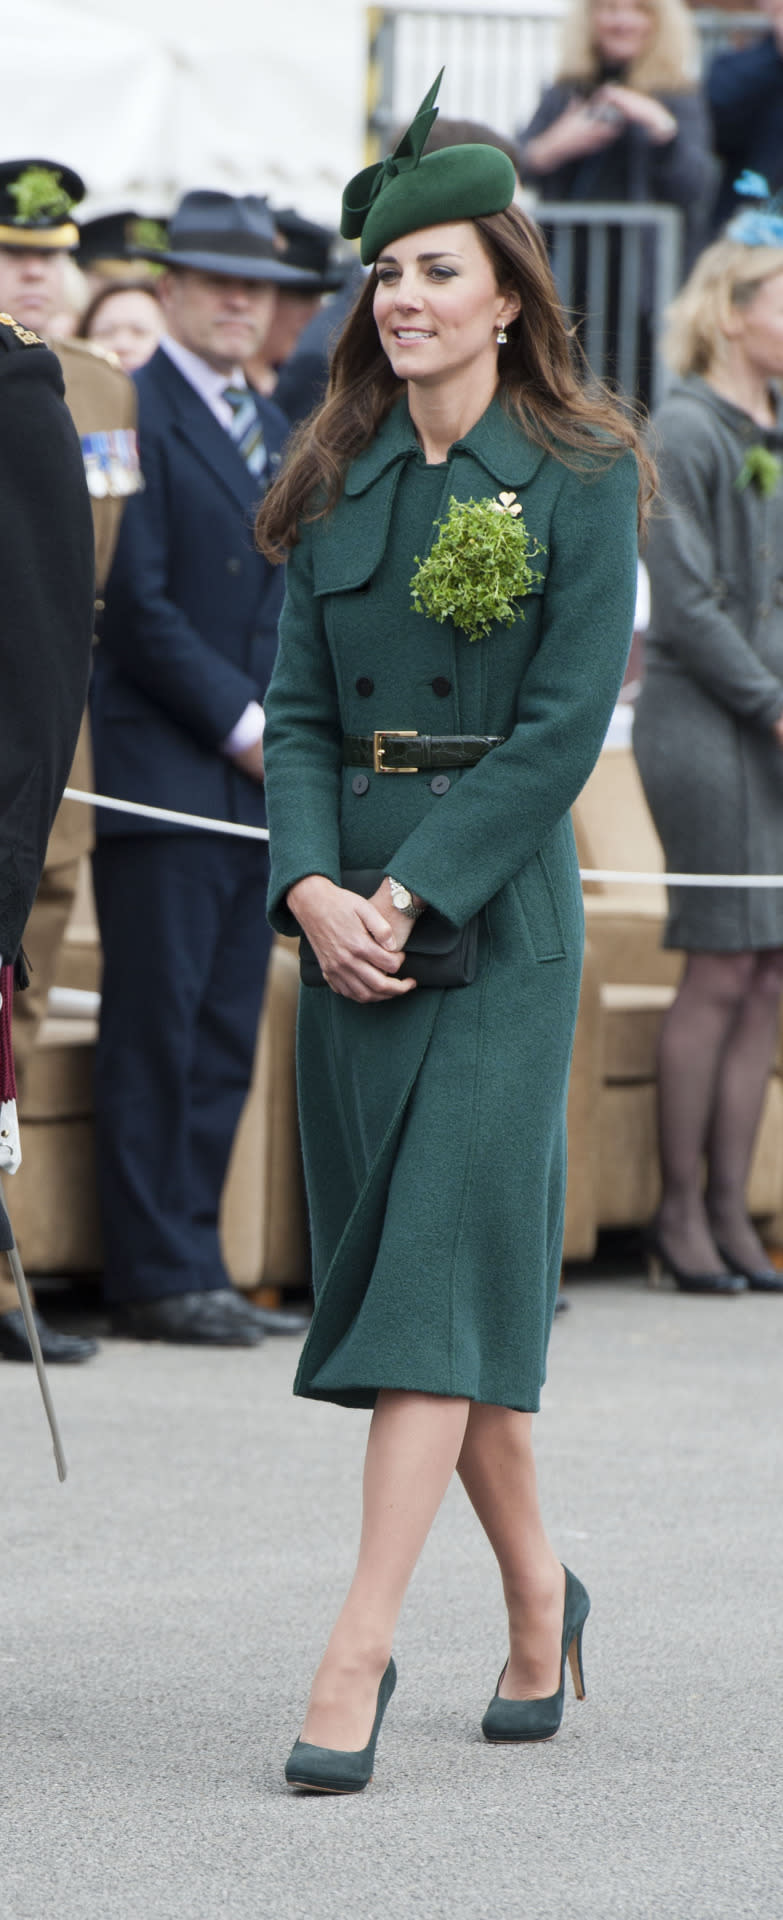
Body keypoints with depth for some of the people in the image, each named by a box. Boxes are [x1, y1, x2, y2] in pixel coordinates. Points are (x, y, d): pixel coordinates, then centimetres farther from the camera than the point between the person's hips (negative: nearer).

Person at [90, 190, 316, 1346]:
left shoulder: (273, 433, 19)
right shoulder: (133, 415, -7)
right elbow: (138, 603, -13)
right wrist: (243, 723, -13)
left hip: (259, 774, 8)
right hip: (162, 771, -8)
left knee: (226, 1036, 8)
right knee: (156, 1032, -5)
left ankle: (196, 1264, 12)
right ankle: (155, 1277, -2)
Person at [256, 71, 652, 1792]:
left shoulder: (581, 481, -4)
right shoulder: (338, 485, 10)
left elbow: (565, 723, -10)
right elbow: (298, 704, 6)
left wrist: (412, 892, -16)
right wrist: (313, 888, -11)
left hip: (500, 908, -5)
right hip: (353, 910, 5)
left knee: (441, 1255, -12)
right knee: (395, 1252, 9)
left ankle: (360, 1653, -18)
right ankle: (536, 1594, 26)